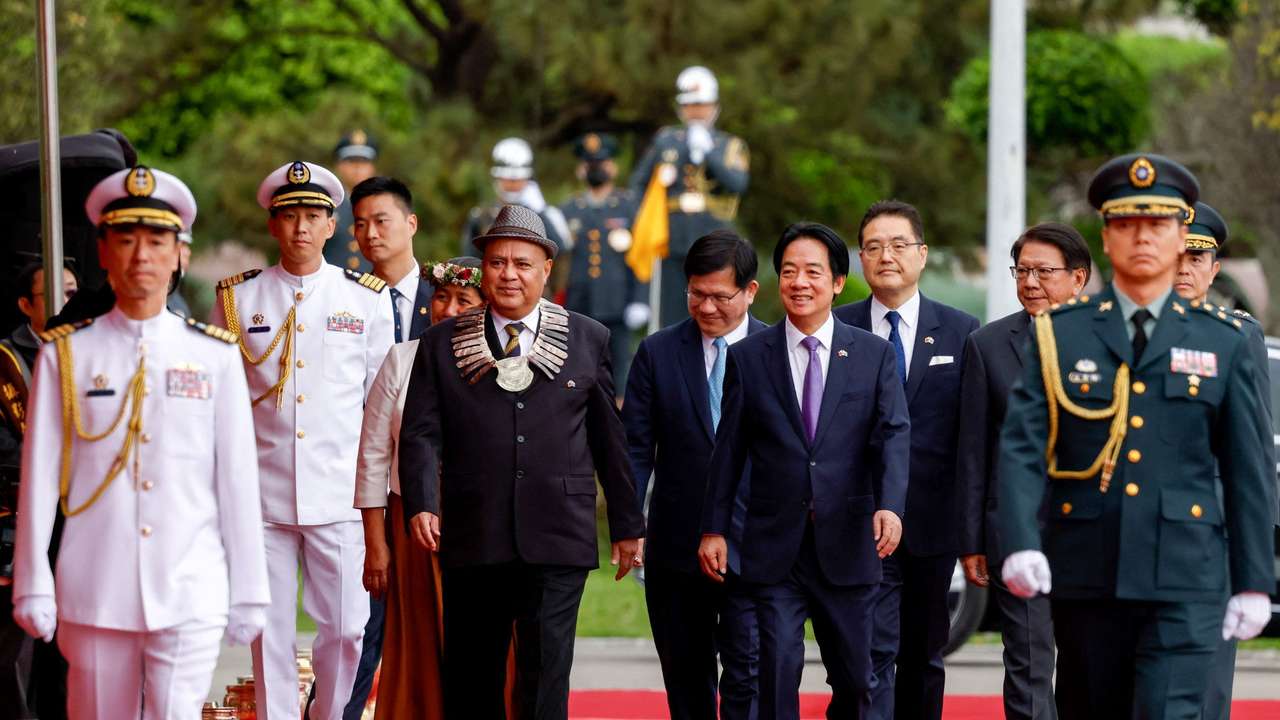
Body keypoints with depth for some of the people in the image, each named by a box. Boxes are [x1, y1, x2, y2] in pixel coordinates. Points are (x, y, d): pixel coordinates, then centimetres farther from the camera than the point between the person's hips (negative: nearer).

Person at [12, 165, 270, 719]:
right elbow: (39, 478, 2)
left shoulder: (215, 356, 5)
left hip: (192, 596, 0)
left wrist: (249, 592, 5)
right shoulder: (65, 355, 3)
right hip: (93, 596, 0)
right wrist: (32, 587, -1)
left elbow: (238, 480, 5)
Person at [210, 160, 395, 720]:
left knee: (346, 627, -2)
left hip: (340, 494, 0)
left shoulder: (368, 299, 6)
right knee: (270, 631, 1)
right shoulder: (237, 299, 6)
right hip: (262, 493, 0)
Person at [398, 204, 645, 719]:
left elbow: (610, 439, 12)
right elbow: (421, 434, 1)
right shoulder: (442, 344, 9)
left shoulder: (589, 341, 10)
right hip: (472, 542, 1)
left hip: (557, 541, -1)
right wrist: (421, 505, -15)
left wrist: (627, 525, 14)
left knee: (544, 677, -7)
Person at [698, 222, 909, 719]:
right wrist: (713, 529, 4)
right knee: (778, 669, -7)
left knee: (854, 678, 8)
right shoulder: (748, 358, 5)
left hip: (847, 546, 1)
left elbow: (893, 435, -7)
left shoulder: (874, 356, 4)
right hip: (775, 545, -1)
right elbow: (728, 449, 7)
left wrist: (890, 505, -23)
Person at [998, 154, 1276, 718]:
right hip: (1085, 578, 2)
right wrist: (1020, 543, -18)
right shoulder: (1060, 333, 6)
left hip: (1183, 582, -1)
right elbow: (1022, 448, -3)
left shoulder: (1225, 342, 6)